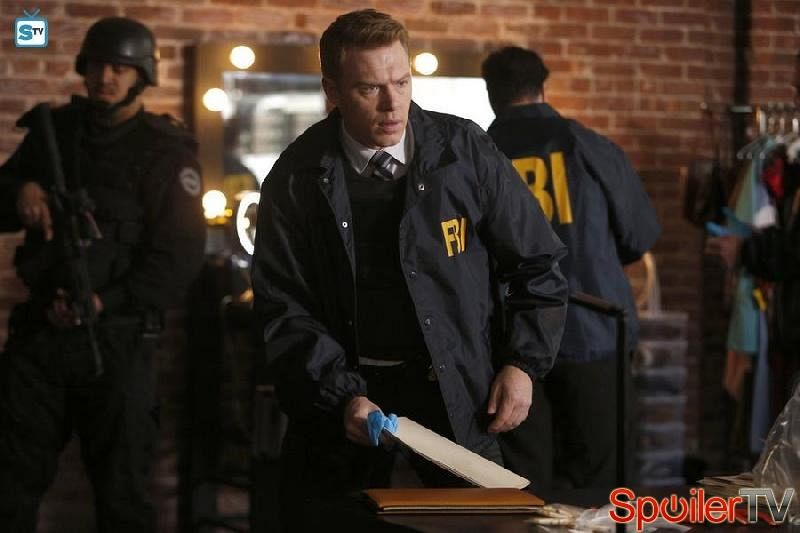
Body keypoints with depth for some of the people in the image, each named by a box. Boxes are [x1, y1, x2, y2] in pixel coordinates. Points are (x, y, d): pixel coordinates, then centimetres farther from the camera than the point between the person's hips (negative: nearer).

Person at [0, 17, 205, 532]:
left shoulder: (165, 151, -3)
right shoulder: (54, 130, 11)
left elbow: (181, 254, -10)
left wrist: (105, 304, -17)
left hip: (116, 340, -4)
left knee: (122, 490, 5)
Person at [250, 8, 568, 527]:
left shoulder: (465, 152, -4)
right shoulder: (299, 179, -5)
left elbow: (537, 264, 5)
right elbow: (285, 308, -5)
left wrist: (524, 363, -3)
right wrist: (344, 395, -17)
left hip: (460, 403, 0)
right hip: (344, 397, 0)